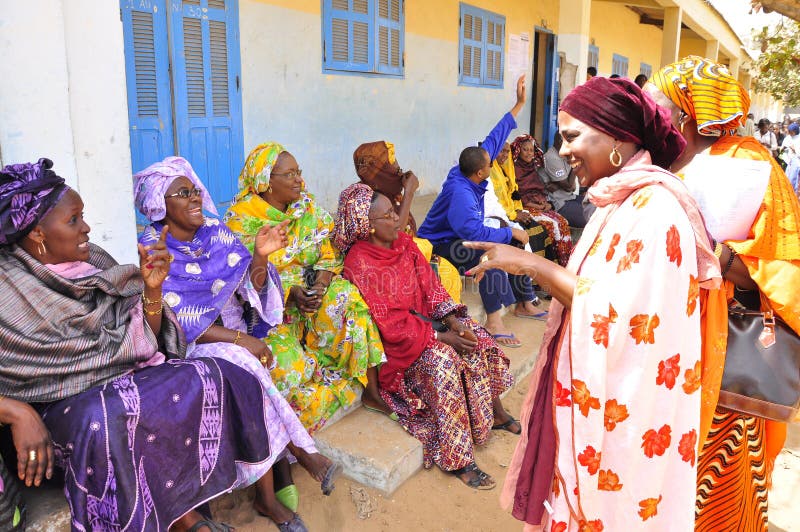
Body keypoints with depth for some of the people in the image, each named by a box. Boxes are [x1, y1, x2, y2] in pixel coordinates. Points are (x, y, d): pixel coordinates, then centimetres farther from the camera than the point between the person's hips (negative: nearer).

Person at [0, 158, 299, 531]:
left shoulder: (96, 263, 7)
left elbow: (147, 341, 7)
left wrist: (152, 287, -10)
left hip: (130, 379, 5)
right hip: (67, 407, -4)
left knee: (210, 381, -21)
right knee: (108, 422, -37)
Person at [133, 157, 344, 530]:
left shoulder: (217, 232, 6)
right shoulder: (153, 249, -7)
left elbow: (251, 290, 3)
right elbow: (176, 322, -15)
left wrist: (259, 257, -18)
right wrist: (240, 340, -23)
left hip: (234, 332, 4)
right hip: (187, 346, -4)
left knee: (248, 370, -27)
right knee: (244, 364, -32)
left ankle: (271, 492, -22)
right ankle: (301, 451, -21)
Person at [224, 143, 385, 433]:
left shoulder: (308, 208, 7)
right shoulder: (242, 218, -8)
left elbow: (329, 255, 3)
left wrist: (320, 284, -20)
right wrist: (292, 293, -27)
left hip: (313, 292, 5)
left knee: (349, 300, -27)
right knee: (284, 362, -31)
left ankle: (371, 387, -11)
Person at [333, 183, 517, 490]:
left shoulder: (404, 242, 1)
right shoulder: (359, 265, -22)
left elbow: (430, 286, 3)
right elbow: (391, 325, -23)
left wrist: (453, 321, -12)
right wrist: (441, 337, -22)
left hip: (423, 319, 8)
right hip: (394, 341, -8)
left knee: (477, 338, -7)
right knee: (442, 361, -30)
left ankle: (495, 413, 12)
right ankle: (456, 459, -19)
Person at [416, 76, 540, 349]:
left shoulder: (468, 173, -7)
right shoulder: (460, 193, -32)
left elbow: (494, 139, 1)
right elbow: (475, 232, -40)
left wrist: (519, 105, 3)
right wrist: (511, 232, -27)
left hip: (459, 239, 10)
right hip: (440, 247, -10)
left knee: (514, 245, 7)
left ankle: (524, 303, 16)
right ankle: (494, 321, -30)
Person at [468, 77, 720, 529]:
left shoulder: (654, 207, -21)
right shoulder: (623, 197, 8)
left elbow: (620, 316, -27)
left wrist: (534, 264, -23)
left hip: (625, 403, -8)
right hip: (596, 390, 8)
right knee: (577, 494, 21)